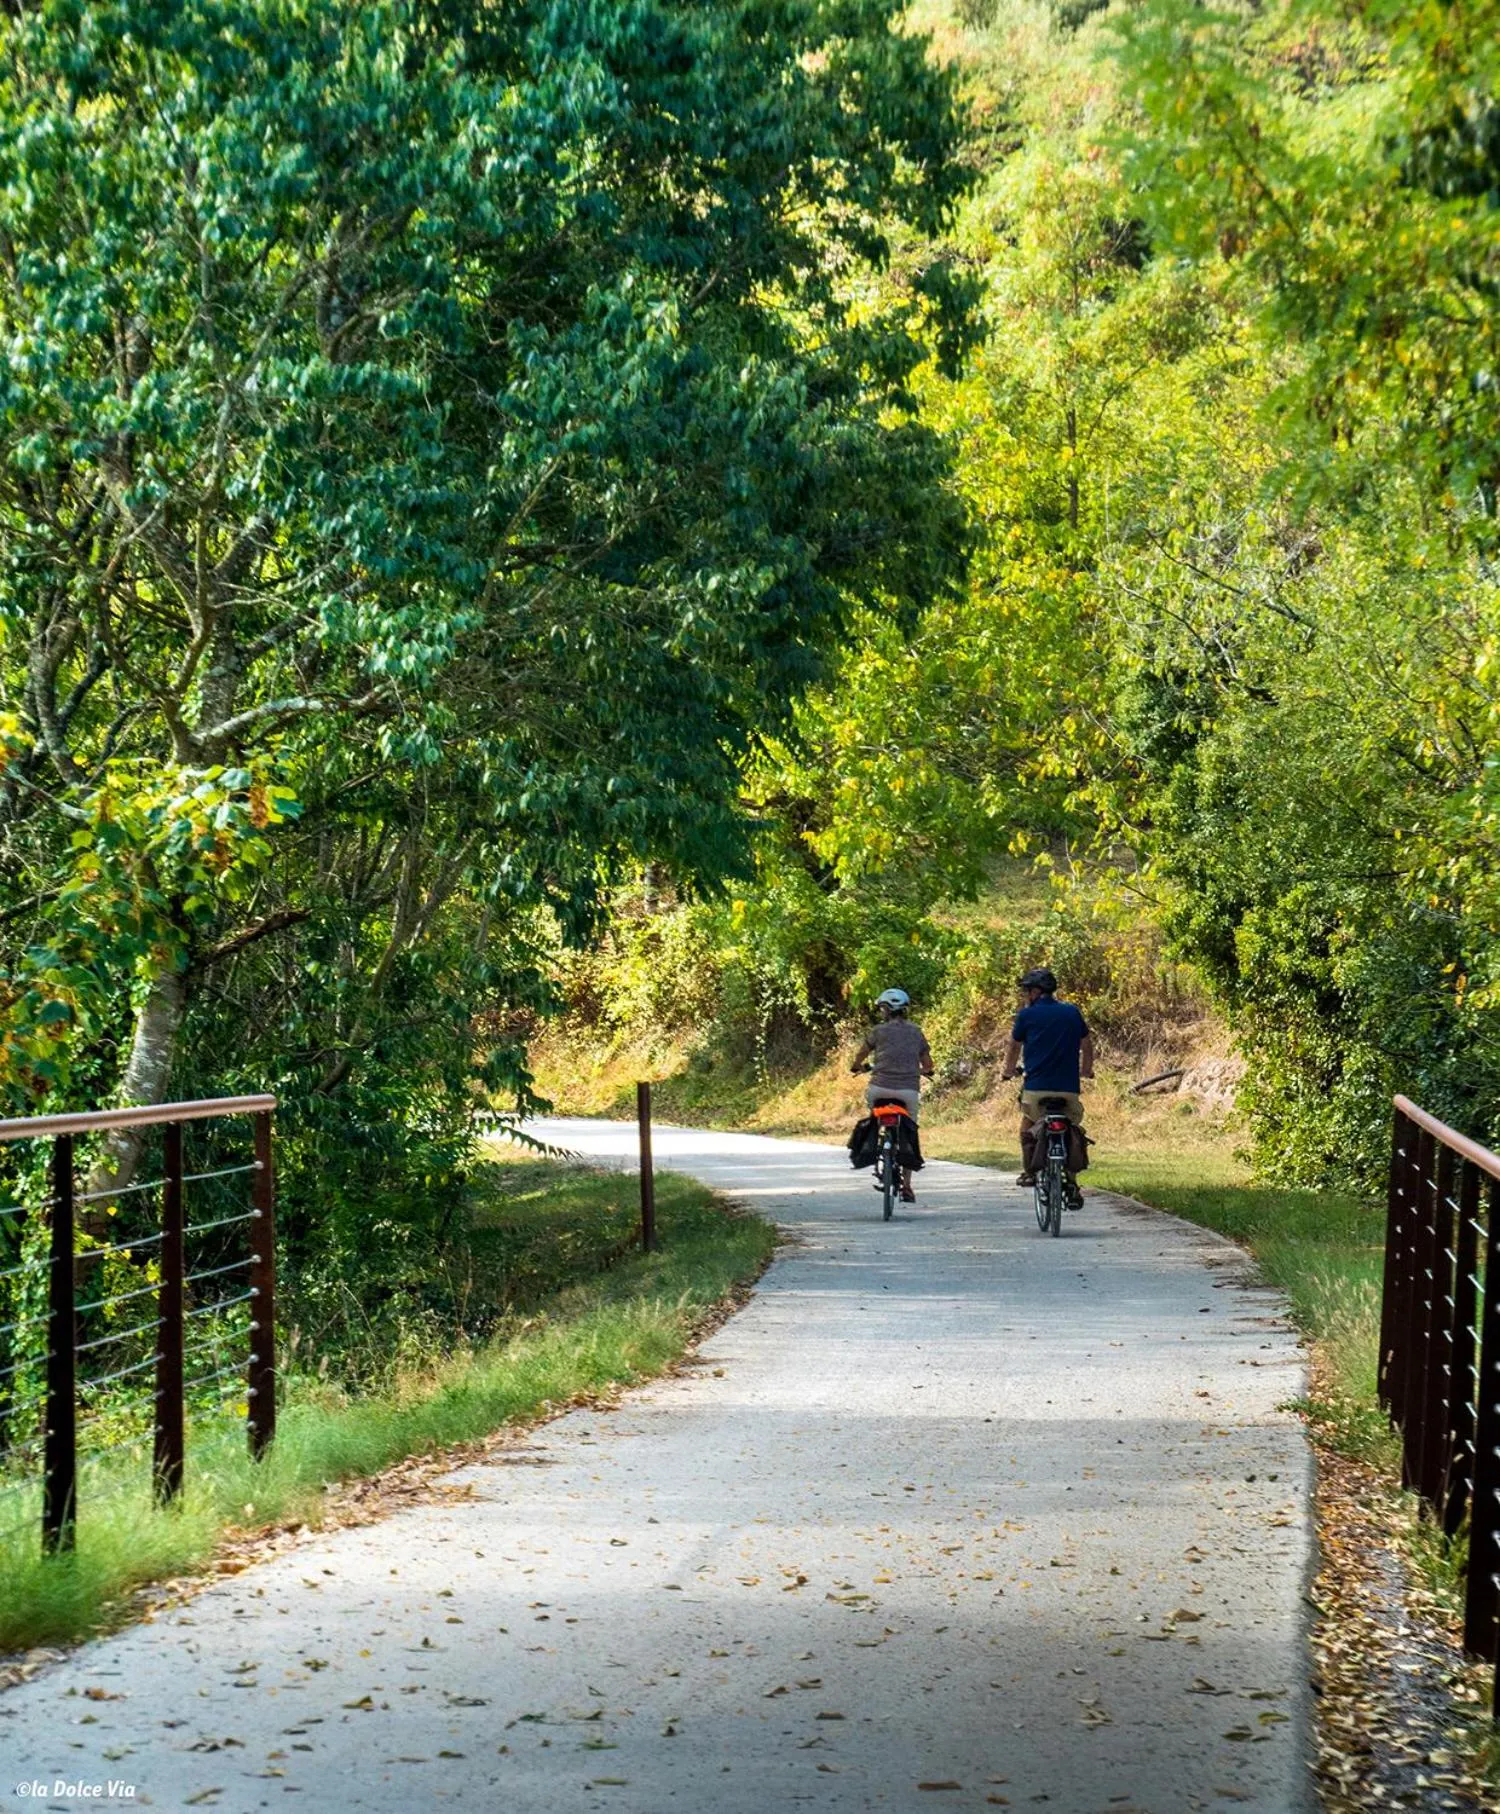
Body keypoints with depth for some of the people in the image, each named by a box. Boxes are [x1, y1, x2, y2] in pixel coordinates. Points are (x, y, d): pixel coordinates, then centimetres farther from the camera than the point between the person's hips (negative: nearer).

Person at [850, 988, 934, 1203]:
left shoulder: (879, 1030, 3)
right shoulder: (916, 1032, 11)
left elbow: (861, 1055, 18)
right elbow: (927, 1064, 15)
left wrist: (857, 1066, 39)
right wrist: (920, 1071, 37)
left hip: (881, 1088, -2)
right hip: (909, 1091, 2)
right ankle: (906, 1186, 7)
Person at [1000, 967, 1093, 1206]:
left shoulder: (1027, 1015, 2)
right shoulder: (1073, 1012, 9)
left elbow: (1014, 1047, 17)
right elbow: (1087, 1044, 20)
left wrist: (1008, 1072, 35)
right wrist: (1086, 1070, 39)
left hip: (1036, 1087, -2)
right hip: (1069, 1088, 2)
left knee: (1028, 1126, 21)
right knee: (1072, 1133, 13)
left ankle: (1029, 1172, 12)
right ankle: (1071, 1183, 1)